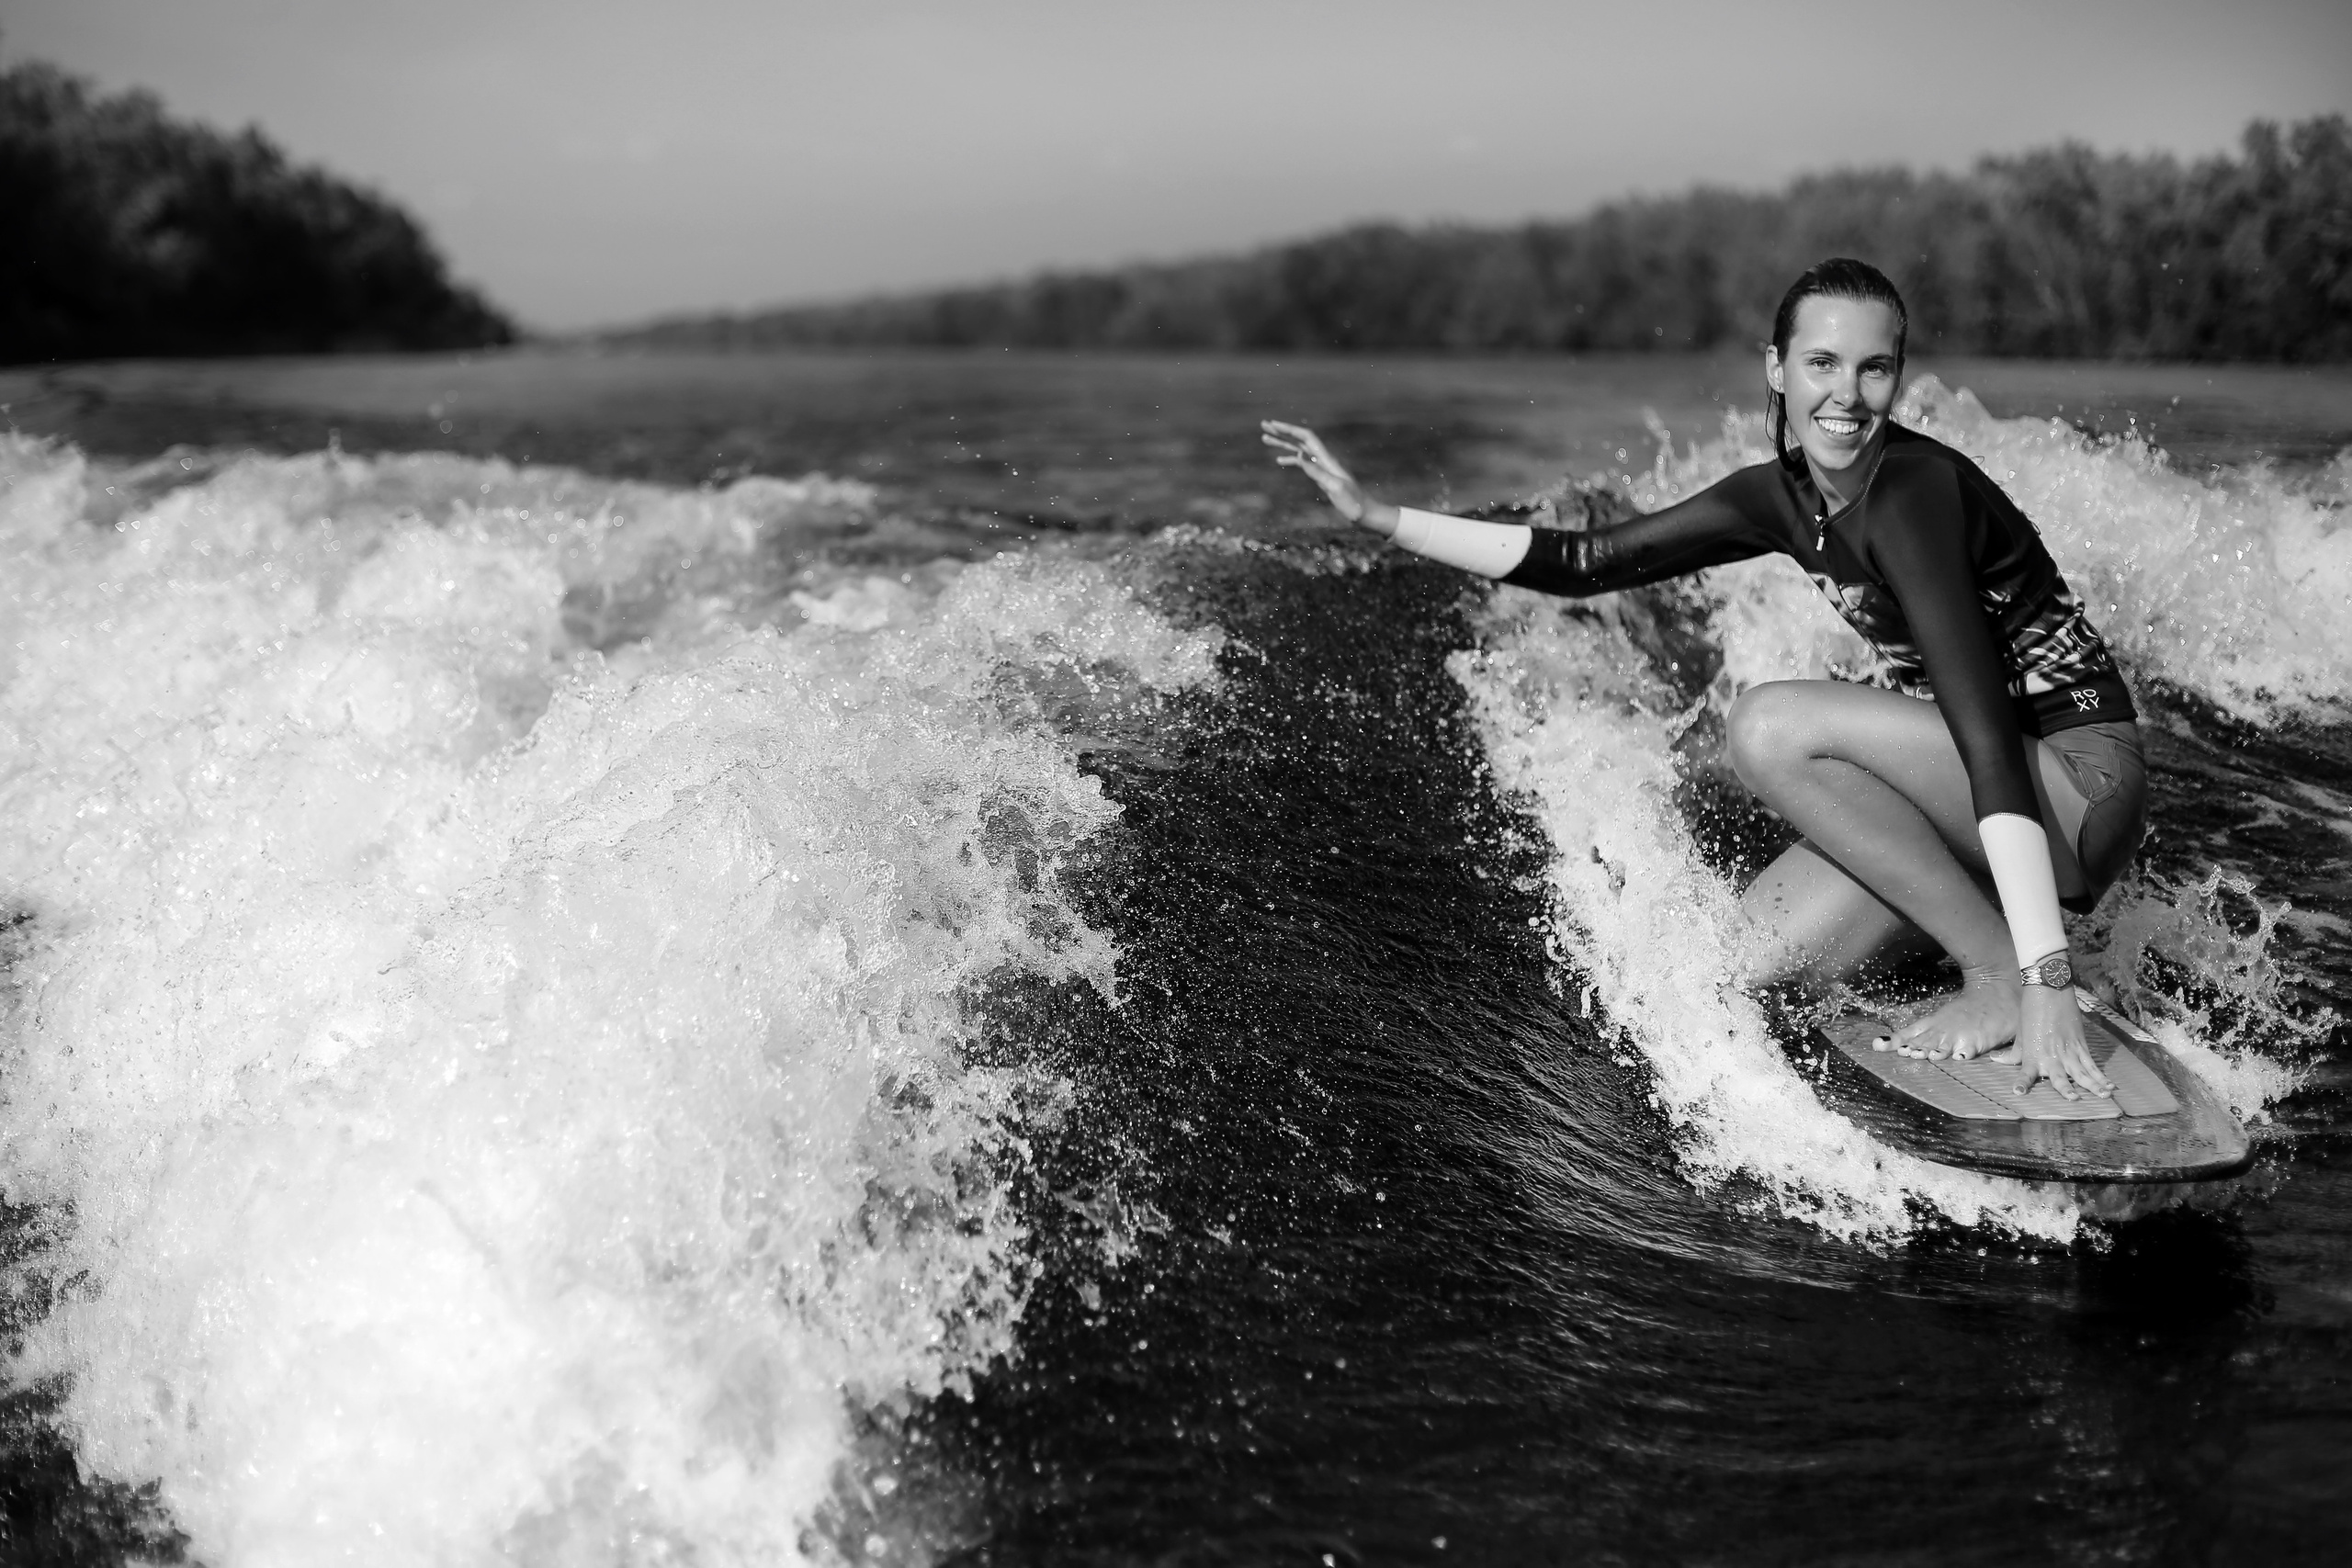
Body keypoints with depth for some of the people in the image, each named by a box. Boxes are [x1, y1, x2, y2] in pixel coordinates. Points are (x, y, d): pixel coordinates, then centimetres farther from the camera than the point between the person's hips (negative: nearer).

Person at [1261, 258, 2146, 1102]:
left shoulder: (1914, 492, -22)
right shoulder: (1783, 498, 2)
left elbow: (1989, 734, -31)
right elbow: (1586, 562, 8)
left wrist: (2042, 978, -38)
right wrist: (1378, 517, 2)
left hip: (2083, 781, -7)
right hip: (1951, 779, 7)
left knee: (1769, 726, -26)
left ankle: (2003, 973, -16)